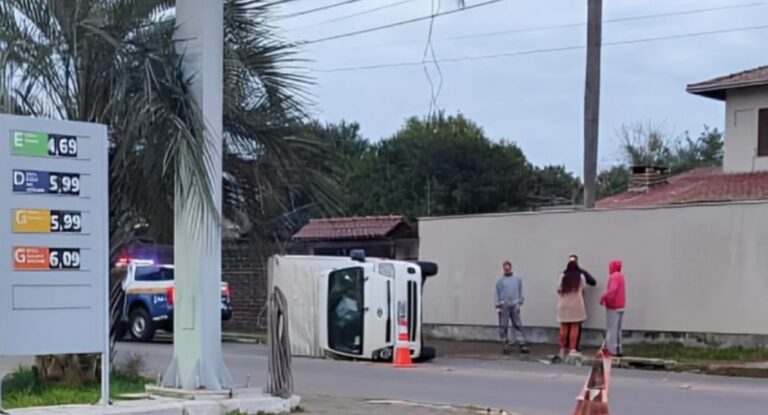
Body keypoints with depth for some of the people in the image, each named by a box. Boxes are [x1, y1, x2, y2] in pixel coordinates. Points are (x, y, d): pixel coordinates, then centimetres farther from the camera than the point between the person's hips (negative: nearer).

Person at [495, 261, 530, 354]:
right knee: (503, 327, 0)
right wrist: (498, 306, -2)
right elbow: (497, 294, 5)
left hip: (514, 305, 0)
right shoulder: (500, 281, 6)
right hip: (504, 306, 0)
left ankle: (522, 345, -5)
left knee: (518, 325, -3)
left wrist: (520, 303, 1)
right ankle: (506, 345, 8)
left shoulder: (518, 279, 8)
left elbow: (521, 292, 9)